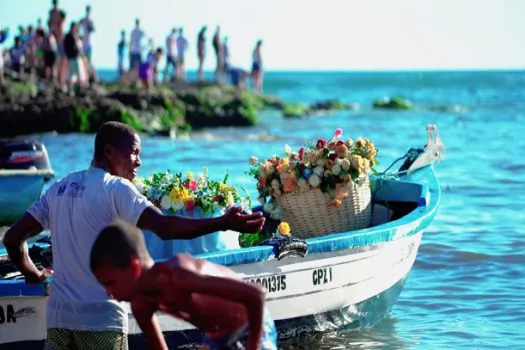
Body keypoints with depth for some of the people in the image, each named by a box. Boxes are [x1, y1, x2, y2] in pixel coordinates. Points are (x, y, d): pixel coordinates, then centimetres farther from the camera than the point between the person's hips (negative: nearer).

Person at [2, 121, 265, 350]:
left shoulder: (59, 188, 12)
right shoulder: (115, 189, -8)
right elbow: (165, 227, -22)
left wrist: (33, 274, 27)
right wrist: (224, 223, -24)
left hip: (58, 317, 6)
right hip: (100, 320, -6)